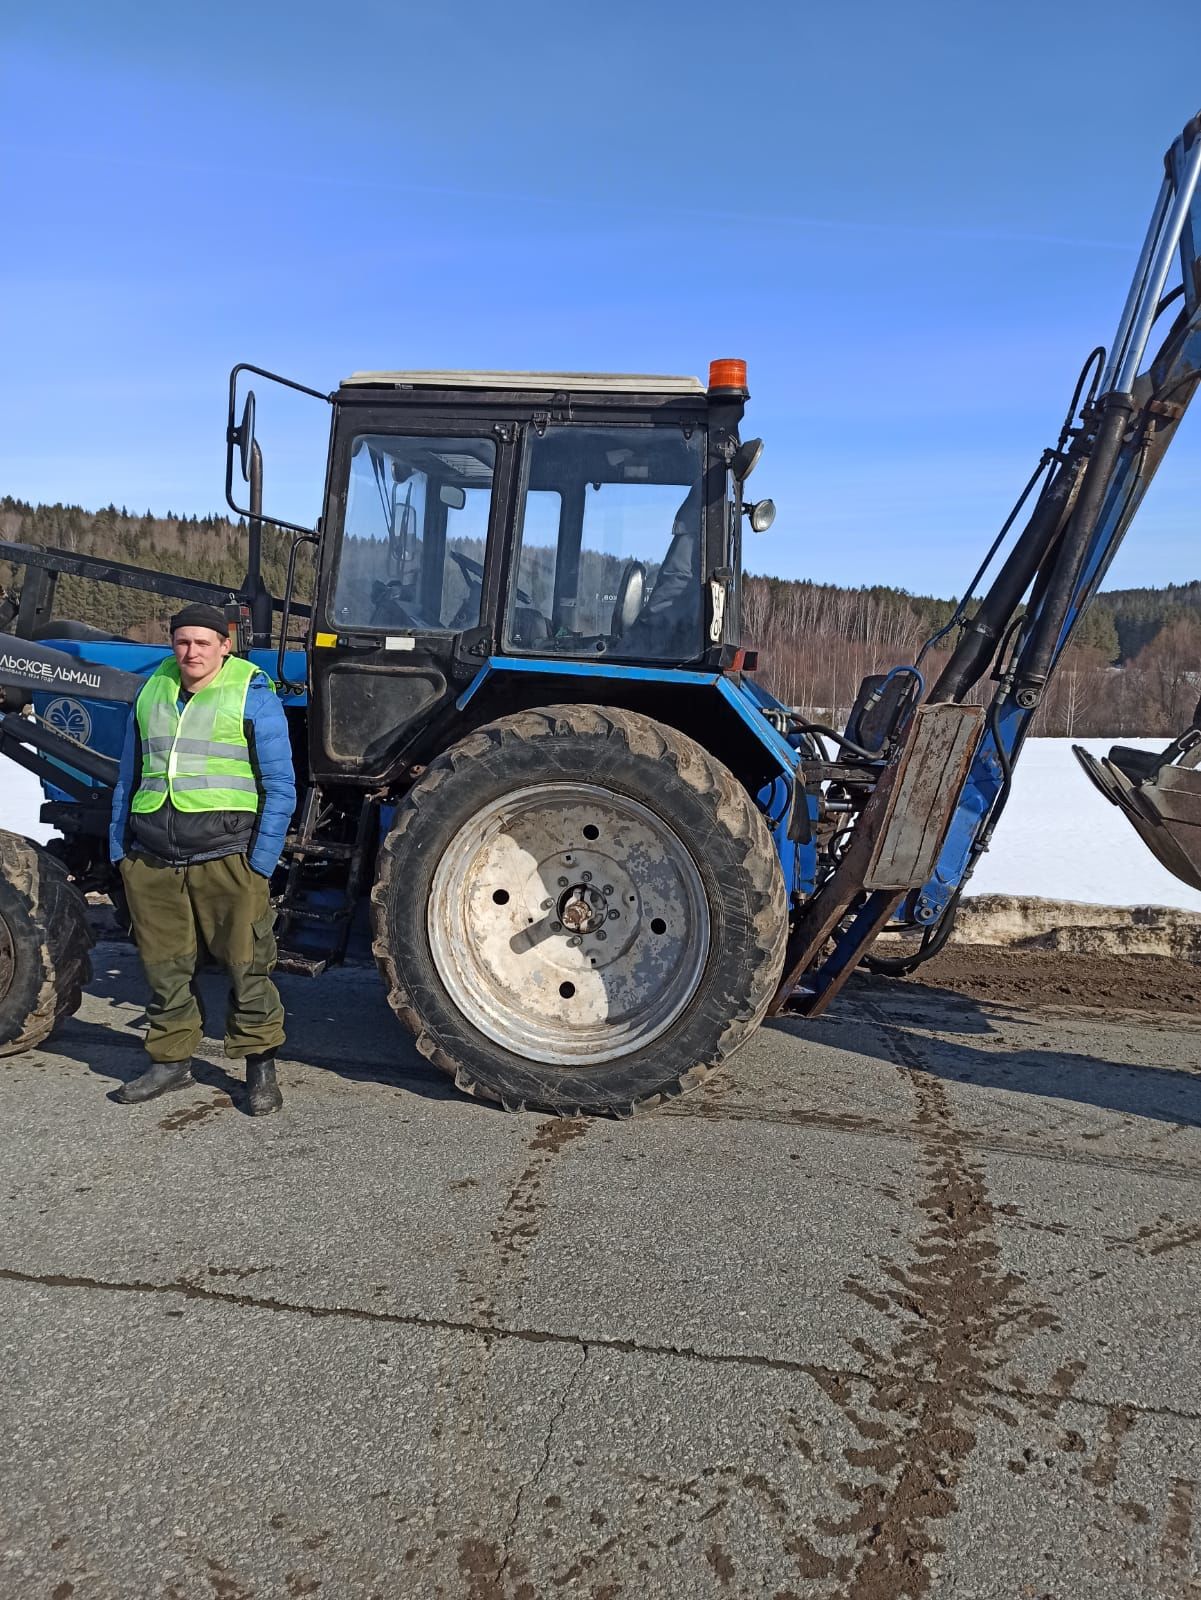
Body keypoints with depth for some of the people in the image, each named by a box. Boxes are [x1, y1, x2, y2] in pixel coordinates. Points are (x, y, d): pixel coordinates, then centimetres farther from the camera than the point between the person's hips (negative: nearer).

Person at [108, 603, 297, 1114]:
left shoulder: (252, 695, -2)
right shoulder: (153, 691, 13)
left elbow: (280, 787, -3)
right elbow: (128, 777, 21)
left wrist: (262, 861, -9)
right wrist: (119, 847, 15)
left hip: (225, 855, -5)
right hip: (151, 860, 5)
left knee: (245, 963, -1)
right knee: (164, 964, 12)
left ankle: (261, 1065, 13)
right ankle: (171, 1061, 27)